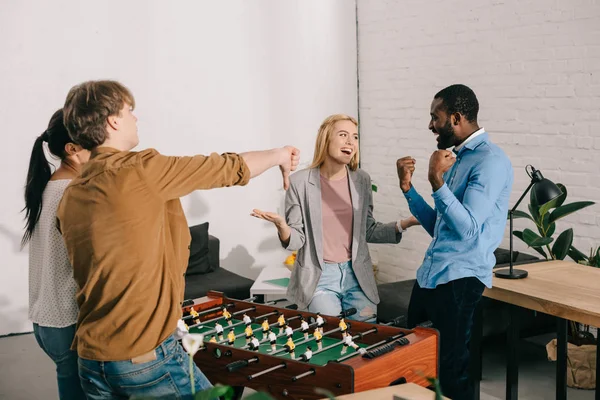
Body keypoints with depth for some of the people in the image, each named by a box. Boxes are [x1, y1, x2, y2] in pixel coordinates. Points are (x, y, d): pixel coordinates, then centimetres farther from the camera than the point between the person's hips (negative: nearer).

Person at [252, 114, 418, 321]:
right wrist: (282, 226, -28)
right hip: (319, 277, -3)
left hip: (358, 276, 3)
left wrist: (403, 224, -4)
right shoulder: (300, 181, -8)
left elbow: (368, 231, 11)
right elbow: (296, 240, -6)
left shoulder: (361, 180, 2)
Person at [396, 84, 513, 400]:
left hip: (460, 280, -9)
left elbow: (467, 229, -21)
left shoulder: (490, 161, -12)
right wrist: (408, 187, 8)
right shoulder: (456, 157, 15)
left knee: (451, 372, 0)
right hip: (429, 276, 9)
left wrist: (436, 181, -25)